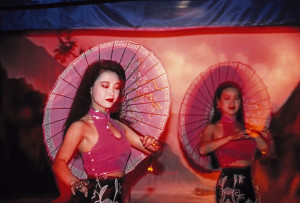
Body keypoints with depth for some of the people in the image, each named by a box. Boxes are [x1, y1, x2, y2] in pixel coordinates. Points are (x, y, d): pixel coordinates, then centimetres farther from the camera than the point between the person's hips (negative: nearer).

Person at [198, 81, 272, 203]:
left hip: (250, 181, 5)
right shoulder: (213, 128, 0)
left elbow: (266, 149, 11)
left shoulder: (246, 128, 14)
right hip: (229, 183, -4)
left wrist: (256, 136, -6)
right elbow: (203, 149, -20)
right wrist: (230, 137, -24)